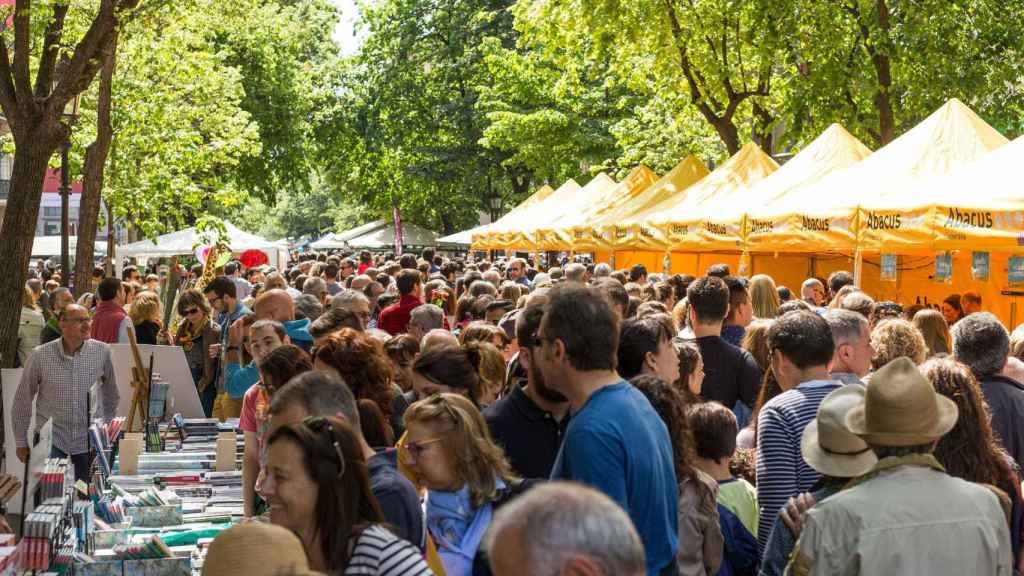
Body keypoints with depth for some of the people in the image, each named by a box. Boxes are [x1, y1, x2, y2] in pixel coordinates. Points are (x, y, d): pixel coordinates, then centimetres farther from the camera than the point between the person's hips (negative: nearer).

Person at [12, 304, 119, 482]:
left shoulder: (102, 352, -4)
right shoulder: (40, 356, -8)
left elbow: (112, 394, 10)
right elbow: (22, 400, 2)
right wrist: (21, 442, 5)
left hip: (89, 439, 1)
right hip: (51, 439, -1)